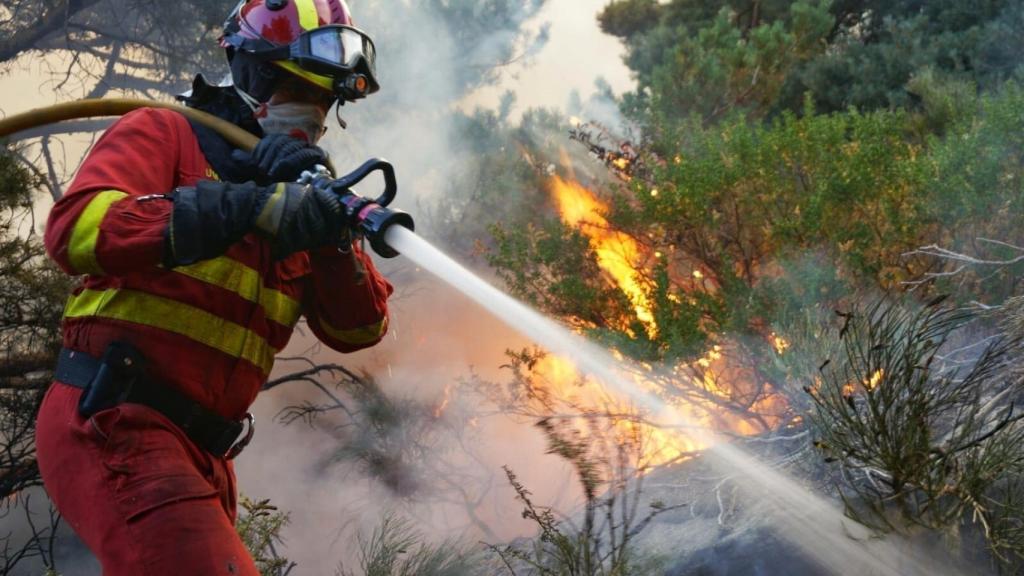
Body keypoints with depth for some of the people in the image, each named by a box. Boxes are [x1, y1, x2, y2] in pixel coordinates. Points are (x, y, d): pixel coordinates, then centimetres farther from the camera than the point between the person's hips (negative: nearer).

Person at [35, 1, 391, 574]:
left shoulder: (296, 197, 17)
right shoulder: (165, 134, 1)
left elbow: (357, 330, 8)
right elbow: (76, 227, -19)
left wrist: (333, 236, -11)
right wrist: (249, 209, -25)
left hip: (201, 453, 8)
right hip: (114, 422, -8)